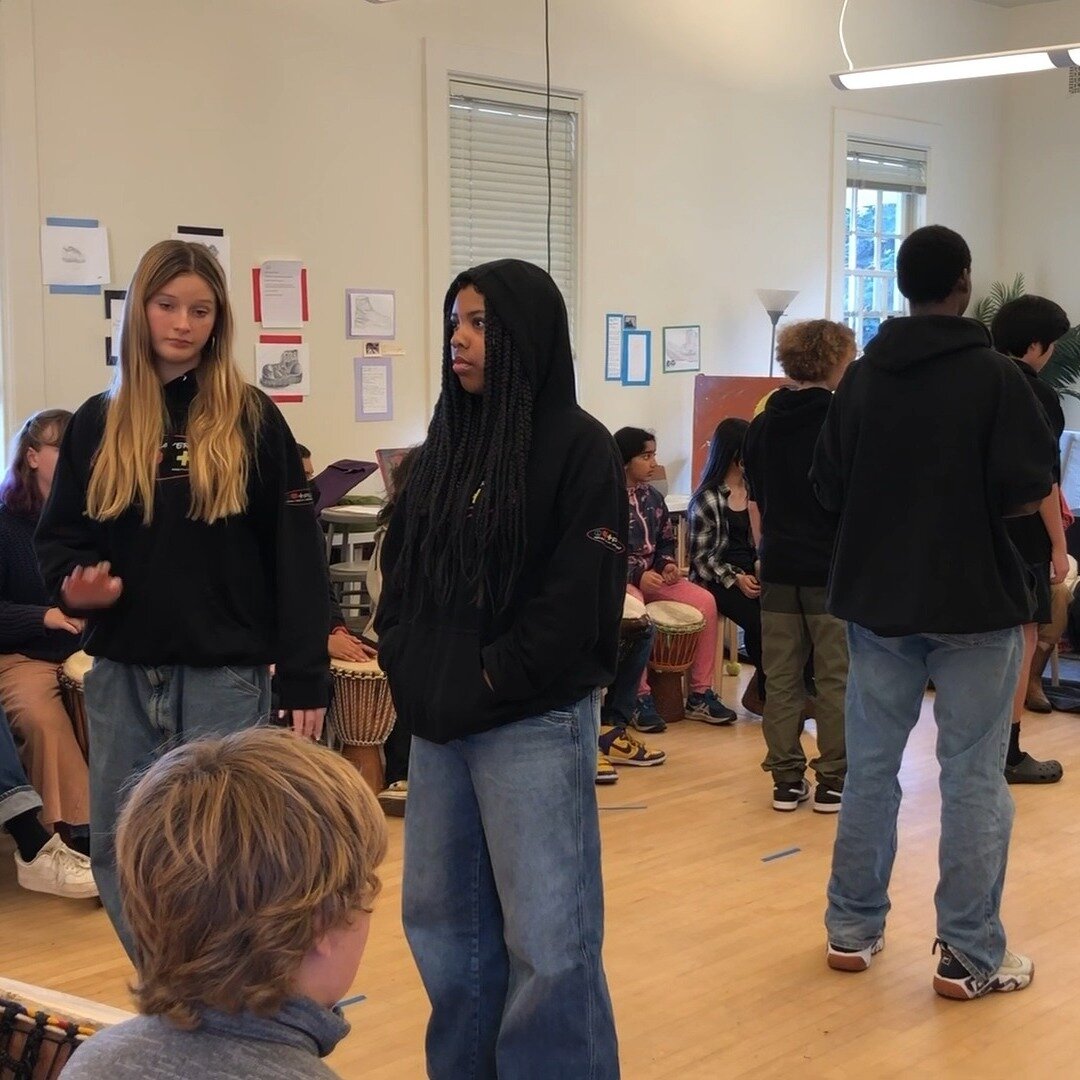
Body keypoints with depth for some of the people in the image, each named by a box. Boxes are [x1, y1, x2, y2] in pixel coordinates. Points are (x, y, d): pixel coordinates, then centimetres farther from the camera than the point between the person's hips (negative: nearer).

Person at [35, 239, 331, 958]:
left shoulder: (252, 420, -2)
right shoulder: (98, 423, 7)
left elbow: (295, 553, -4)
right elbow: (60, 534, 12)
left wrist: (305, 676, -7)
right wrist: (76, 583, -12)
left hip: (225, 676, -4)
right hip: (122, 675, 4)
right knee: (119, 857, 10)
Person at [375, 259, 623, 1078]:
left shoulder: (579, 447, -8)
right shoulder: (448, 442, 13)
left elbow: (579, 595, -14)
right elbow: (402, 567, 15)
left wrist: (491, 685, -14)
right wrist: (409, 671, 1)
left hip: (532, 724, -7)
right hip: (438, 723, 7)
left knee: (546, 939, -2)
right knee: (443, 921, 14)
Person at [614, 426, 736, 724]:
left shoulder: (652, 497, 11)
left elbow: (666, 541, 22)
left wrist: (667, 564, 0)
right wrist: (636, 575, -23)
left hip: (652, 575, 7)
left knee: (705, 601, -13)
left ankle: (699, 694, -8)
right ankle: (641, 697, -28)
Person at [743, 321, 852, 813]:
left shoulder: (761, 426, 8)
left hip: (778, 568, 5)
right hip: (835, 569, -5)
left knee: (782, 677, 8)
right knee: (836, 678, 4)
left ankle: (787, 778, 12)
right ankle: (833, 781, 7)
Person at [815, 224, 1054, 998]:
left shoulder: (862, 378, 2)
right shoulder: (996, 375, -11)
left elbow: (829, 488, 3)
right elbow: (1032, 485, -16)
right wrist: (981, 501, 5)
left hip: (877, 597, 5)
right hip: (974, 600, -4)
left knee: (870, 765, 13)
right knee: (974, 777, 2)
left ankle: (853, 929, 21)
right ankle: (970, 956, 5)